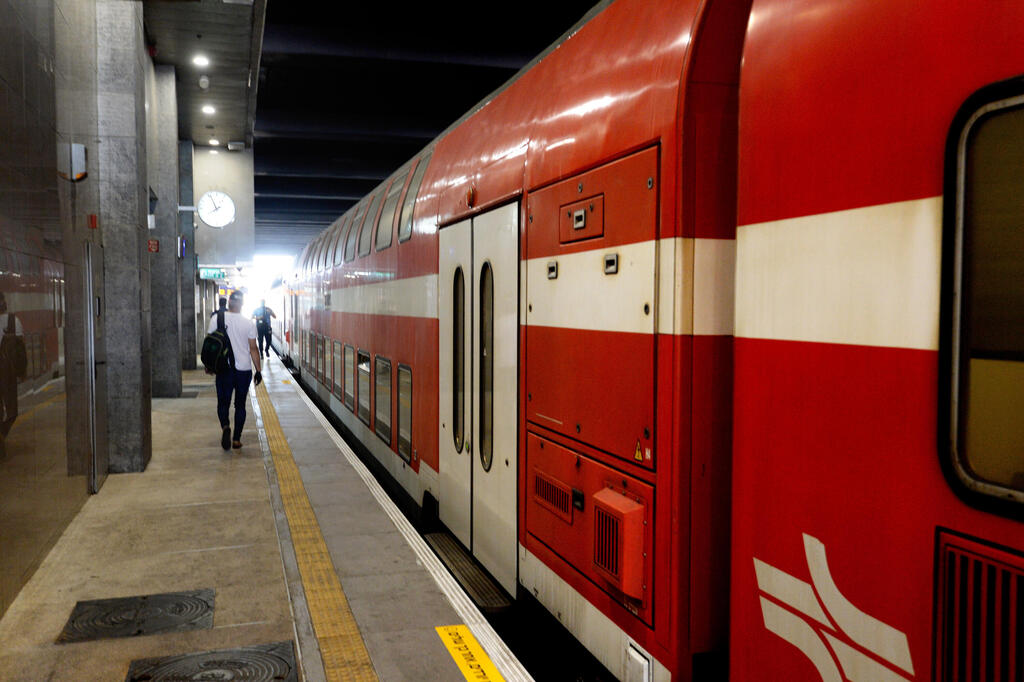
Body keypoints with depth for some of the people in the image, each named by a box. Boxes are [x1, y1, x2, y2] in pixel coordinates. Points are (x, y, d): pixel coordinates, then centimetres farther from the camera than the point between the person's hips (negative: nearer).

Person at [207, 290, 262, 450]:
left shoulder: (216, 319, -4)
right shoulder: (249, 323, -4)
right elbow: (253, 349, -2)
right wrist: (258, 370, 4)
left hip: (224, 369, 0)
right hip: (244, 369, 0)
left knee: (223, 402, 9)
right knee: (240, 404, 10)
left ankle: (225, 426, -20)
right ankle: (236, 439, 10)